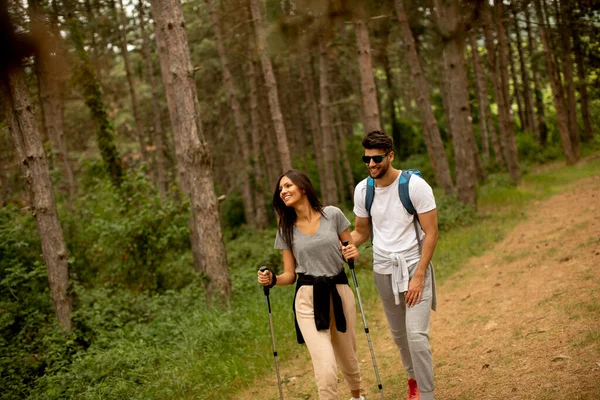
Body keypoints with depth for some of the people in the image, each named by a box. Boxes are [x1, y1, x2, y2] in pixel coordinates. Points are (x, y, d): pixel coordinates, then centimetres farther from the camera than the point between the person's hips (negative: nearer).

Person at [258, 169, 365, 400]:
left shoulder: (332, 215, -1)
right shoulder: (286, 230, 3)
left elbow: (352, 251, 8)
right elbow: (290, 274, 5)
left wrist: (353, 254, -15)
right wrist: (272, 280, -15)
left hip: (340, 294, 1)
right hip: (308, 300, -1)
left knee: (347, 359, 17)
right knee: (326, 369, -17)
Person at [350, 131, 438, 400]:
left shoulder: (415, 185, -14)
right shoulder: (363, 190, -1)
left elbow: (431, 233, -12)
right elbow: (361, 232, 12)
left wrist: (418, 276, -17)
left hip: (414, 266, -4)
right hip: (383, 269, 4)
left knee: (416, 334, -14)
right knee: (398, 334, 15)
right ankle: (413, 378, 39)